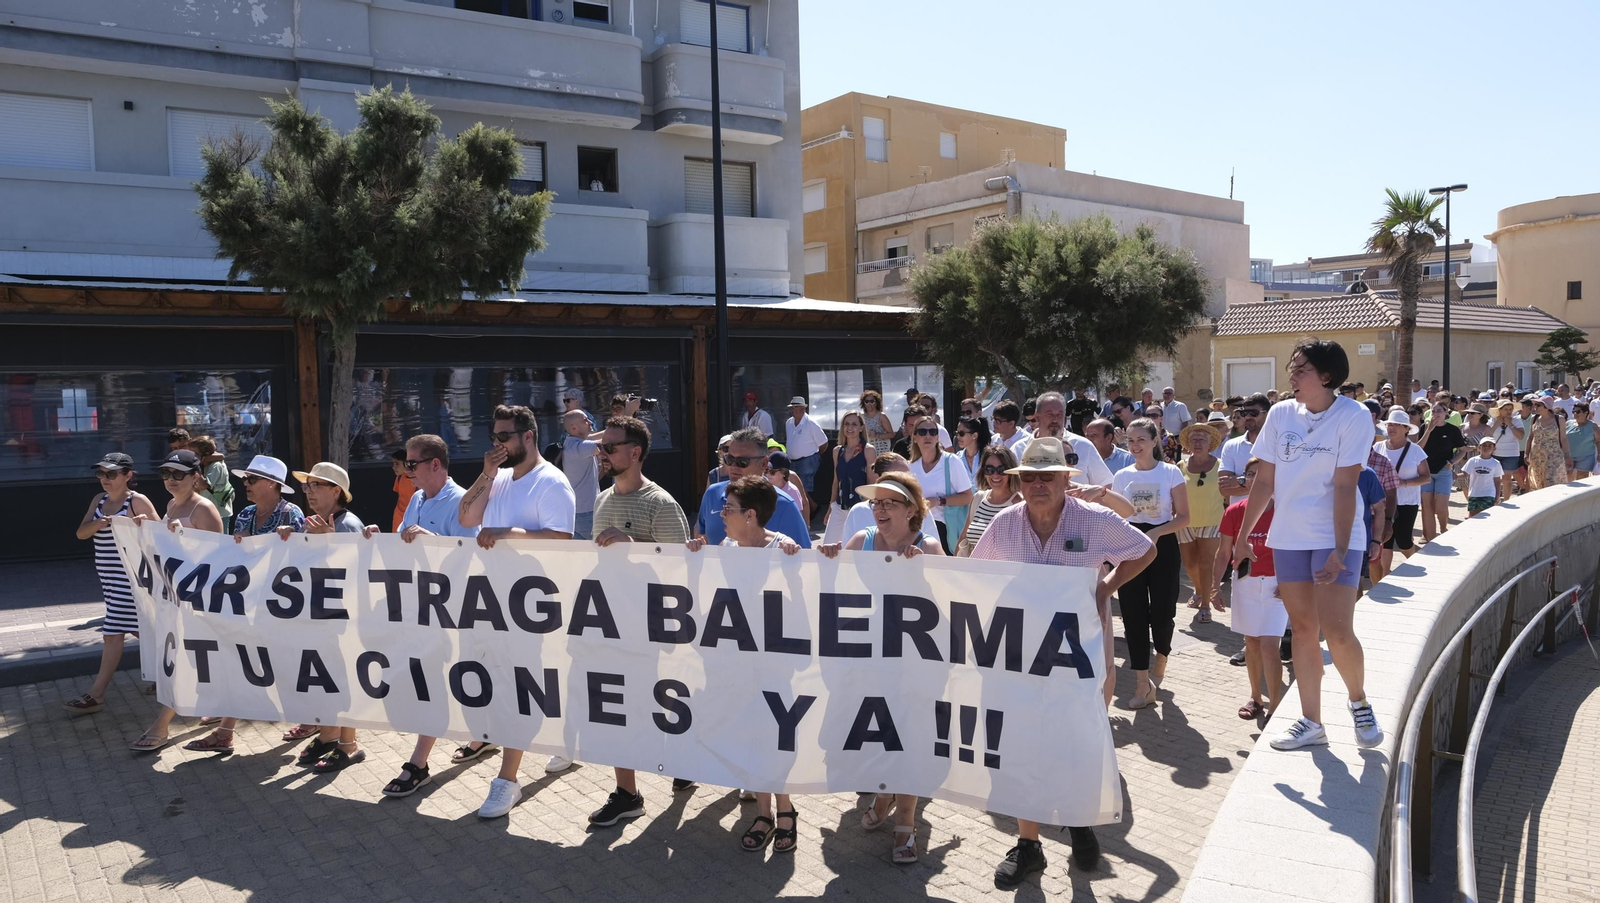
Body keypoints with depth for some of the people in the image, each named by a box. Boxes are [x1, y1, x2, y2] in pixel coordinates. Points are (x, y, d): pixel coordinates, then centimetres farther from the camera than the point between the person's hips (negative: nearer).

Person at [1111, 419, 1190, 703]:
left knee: (1162, 611, 1)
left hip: (1163, 545, -2)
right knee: (1133, 614, -2)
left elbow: (1184, 516, -4)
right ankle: (1143, 686, 4)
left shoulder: (1171, 473, -3)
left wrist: (1156, 532, -19)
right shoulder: (1122, 476, 6)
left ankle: (1160, 660, 35)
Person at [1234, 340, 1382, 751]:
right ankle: (1311, 721, 20)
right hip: (1288, 536, 5)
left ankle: (1359, 701, 19)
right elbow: (1264, 480, 7)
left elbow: (1345, 486, -17)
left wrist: (1339, 551, -21)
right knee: (1302, 629, 9)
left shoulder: (1353, 416, -12)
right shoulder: (1280, 414, 2)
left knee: (1337, 632, -11)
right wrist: (1242, 536, 9)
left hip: (1334, 537, -5)